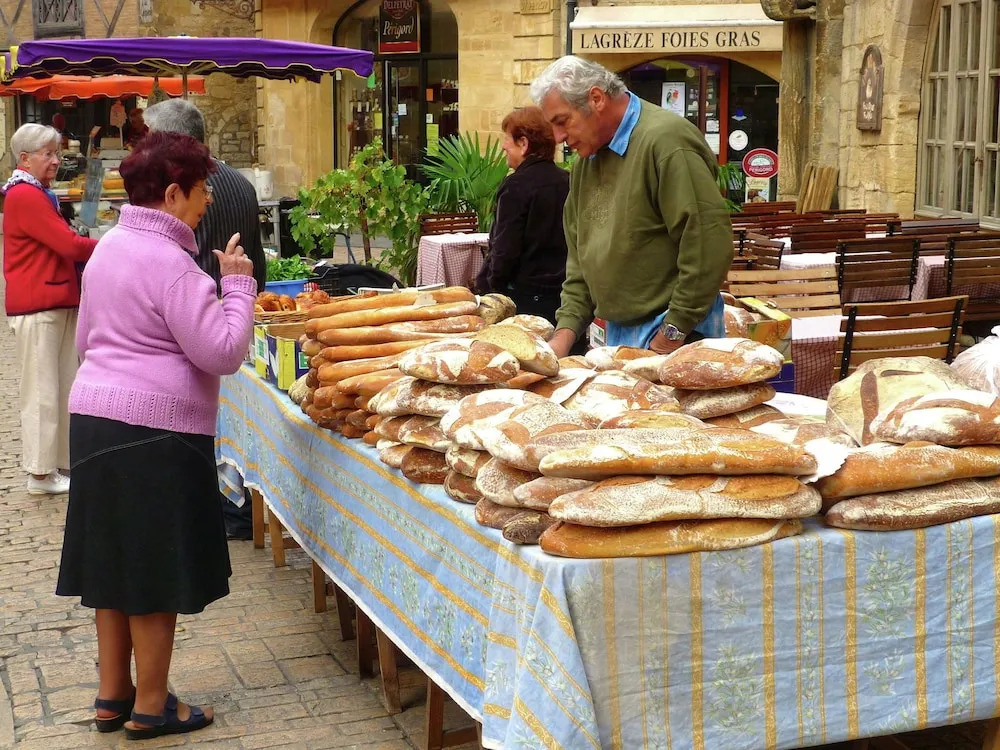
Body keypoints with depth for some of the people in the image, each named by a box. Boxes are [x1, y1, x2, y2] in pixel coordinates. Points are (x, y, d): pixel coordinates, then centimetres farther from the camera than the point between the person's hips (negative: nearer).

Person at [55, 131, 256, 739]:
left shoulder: (109, 247, 13)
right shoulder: (169, 262, -16)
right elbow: (224, 352, -17)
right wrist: (237, 284, -7)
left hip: (94, 415, 9)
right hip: (154, 431, -9)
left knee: (116, 558, 16)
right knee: (156, 571, 2)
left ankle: (113, 694, 26)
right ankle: (150, 707, 12)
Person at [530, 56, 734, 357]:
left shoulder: (665, 140, -16)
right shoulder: (587, 157, 13)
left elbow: (710, 245, -21)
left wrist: (672, 334, -18)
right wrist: (565, 333, 6)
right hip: (617, 332, 8)